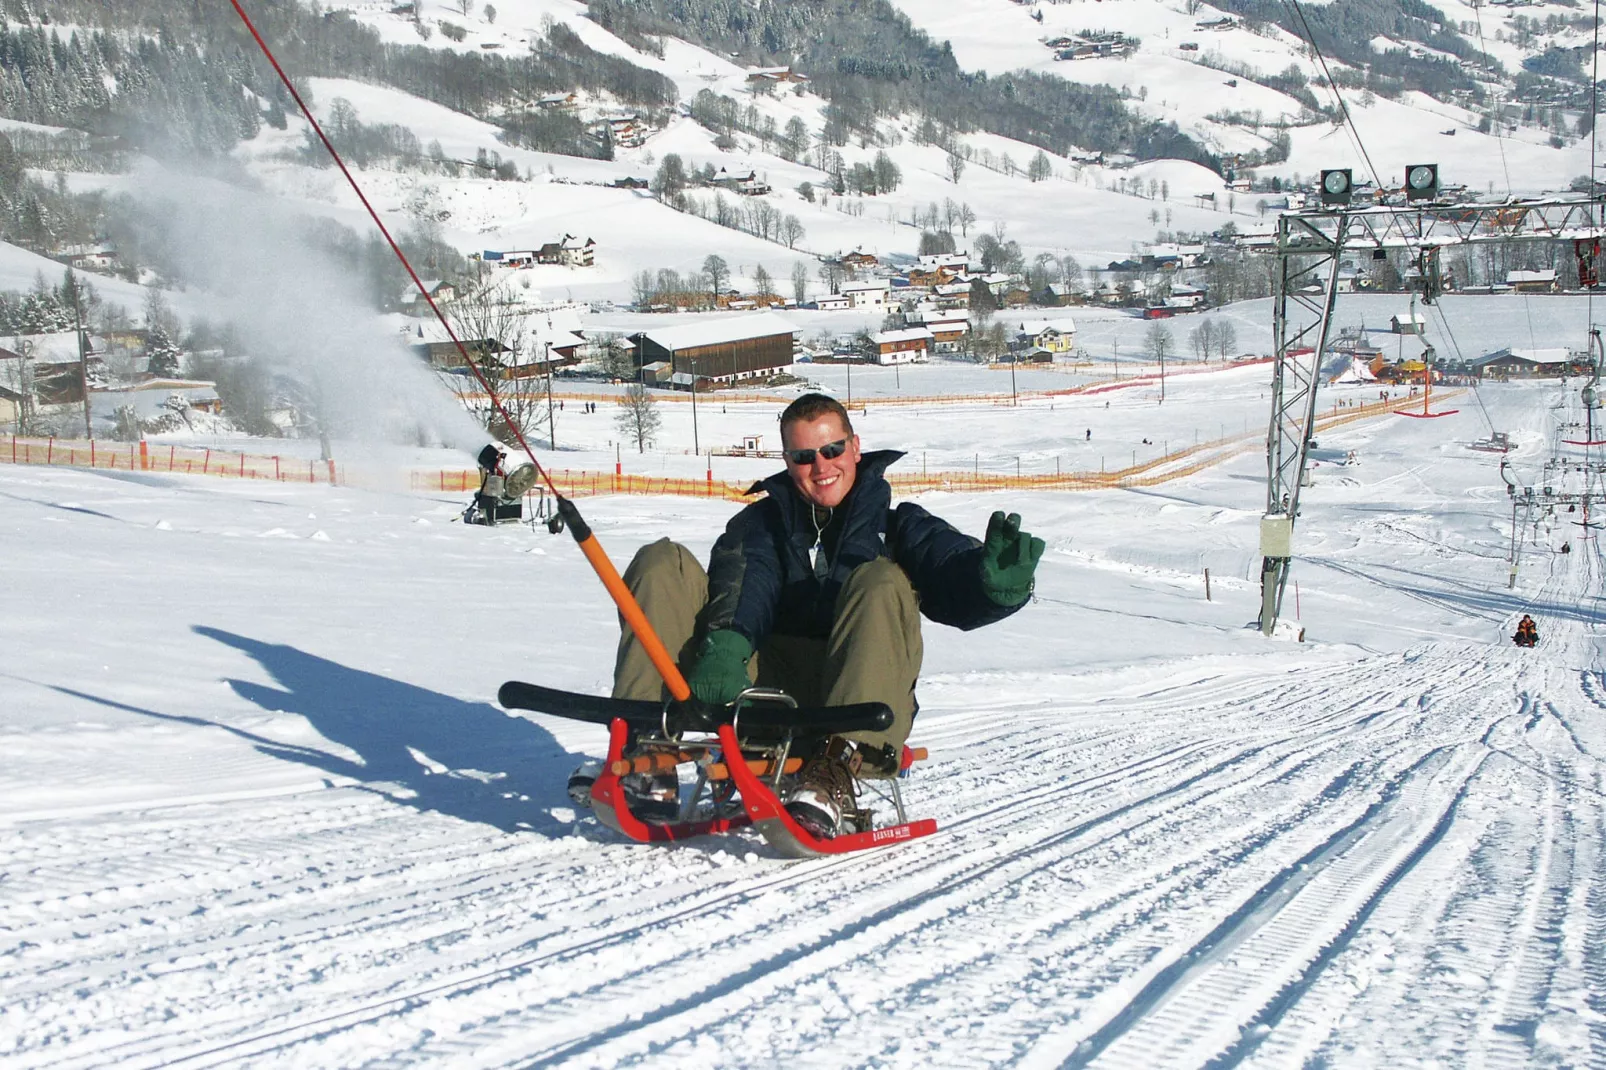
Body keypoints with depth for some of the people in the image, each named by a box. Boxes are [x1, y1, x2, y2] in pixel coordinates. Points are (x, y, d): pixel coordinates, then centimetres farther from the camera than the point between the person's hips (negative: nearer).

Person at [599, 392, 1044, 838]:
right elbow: (745, 580, -4)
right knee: (662, 564, -8)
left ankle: (835, 772, -46)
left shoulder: (897, 524, 16)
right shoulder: (761, 522, 20)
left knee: (882, 583, -28)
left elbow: (956, 579, -5)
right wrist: (726, 643, -27)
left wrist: (995, 581, -31)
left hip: (861, 702, -2)